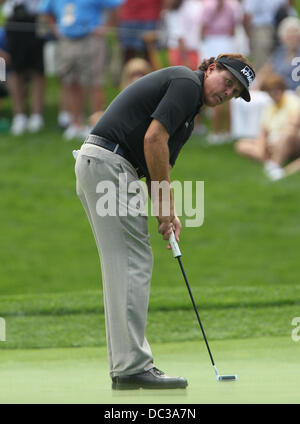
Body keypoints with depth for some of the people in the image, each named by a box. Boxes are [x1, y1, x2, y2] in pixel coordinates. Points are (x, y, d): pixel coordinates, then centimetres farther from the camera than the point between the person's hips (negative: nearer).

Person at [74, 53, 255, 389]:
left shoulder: (188, 103, 24)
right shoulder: (188, 82, -6)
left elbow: (158, 160, 23)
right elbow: (153, 138, -17)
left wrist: (168, 213, 8)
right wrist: (166, 203, -10)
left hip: (94, 164, 10)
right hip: (109, 163, -10)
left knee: (123, 266, 12)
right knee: (132, 263, -10)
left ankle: (125, 364, 13)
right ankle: (132, 366, -11)